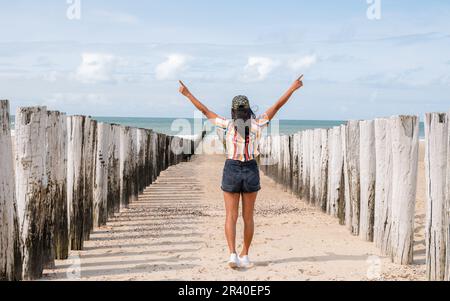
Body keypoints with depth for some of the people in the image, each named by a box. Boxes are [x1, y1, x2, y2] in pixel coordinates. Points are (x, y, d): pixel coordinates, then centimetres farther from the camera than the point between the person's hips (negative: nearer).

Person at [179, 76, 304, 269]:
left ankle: (233, 255, -9)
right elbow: (277, 106, 3)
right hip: (251, 171, 1)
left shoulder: (227, 125, -7)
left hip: (231, 170, -1)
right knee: (248, 217, 11)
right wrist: (292, 88, 13)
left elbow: (204, 110, 0)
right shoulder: (257, 124, -5)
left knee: (231, 216, 4)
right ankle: (244, 256, 17)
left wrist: (187, 94, 9)